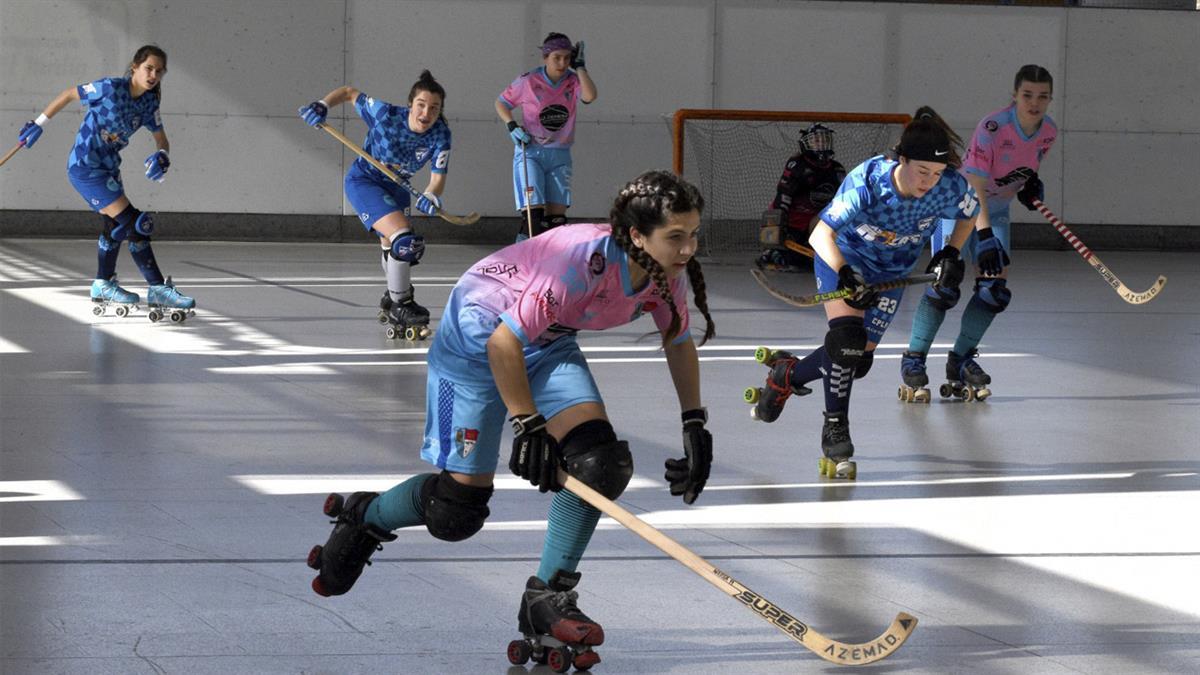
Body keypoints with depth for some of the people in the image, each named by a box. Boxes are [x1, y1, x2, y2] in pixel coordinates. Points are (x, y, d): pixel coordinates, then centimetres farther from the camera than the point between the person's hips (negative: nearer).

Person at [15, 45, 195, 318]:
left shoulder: (149, 102, -1)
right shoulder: (109, 88, -20)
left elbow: (161, 139, 4)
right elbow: (68, 94, -9)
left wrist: (162, 156, -20)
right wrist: (39, 124, -2)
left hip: (107, 167, 9)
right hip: (85, 168, -9)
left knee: (114, 225, 22)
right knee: (133, 222, -15)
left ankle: (103, 286, 41)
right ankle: (158, 289, -13)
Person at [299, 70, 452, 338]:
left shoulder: (440, 135, -20)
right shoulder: (386, 115, -29)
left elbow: (438, 177, -21)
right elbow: (349, 93, -14)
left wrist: (430, 198, -42)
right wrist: (321, 106, -29)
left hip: (396, 187, 6)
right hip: (363, 182, -6)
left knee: (395, 247, 27)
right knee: (404, 238, -25)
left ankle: (392, 298, 54)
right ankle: (399, 307, -12)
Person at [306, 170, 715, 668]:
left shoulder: (669, 274, -15)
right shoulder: (584, 259, -37)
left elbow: (679, 342, 7)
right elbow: (504, 344, -32)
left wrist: (695, 426, 3)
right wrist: (528, 424, -27)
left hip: (549, 344, 7)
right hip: (478, 335, -7)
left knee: (598, 460, -17)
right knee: (458, 509, -2)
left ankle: (547, 598, -3)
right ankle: (365, 520, 30)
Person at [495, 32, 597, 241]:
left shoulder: (573, 81, -1)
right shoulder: (529, 81, -7)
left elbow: (590, 96, -22)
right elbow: (501, 103, 6)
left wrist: (579, 66, -14)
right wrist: (512, 126, -10)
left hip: (560, 155, 3)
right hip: (530, 152, -3)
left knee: (558, 214, 1)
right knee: (534, 210, -17)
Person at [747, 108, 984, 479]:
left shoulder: (951, 188, -27)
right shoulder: (867, 181, -37)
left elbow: (970, 213, -1)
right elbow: (820, 235, -37)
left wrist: (951, 254, -13)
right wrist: (846, 276, -51)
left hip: (891, 270, 4)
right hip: (843, 256, -4)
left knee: (859, 359, 2)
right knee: (847, 336, -25)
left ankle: (787, 375, 30)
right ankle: (835, 429, -10)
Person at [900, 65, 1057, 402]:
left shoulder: (1048, 132, -8)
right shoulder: (993, 128, -29)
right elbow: (974, 188, -33)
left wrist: (1030, 185, -8)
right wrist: (984, 237, -40)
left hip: (996, 211, 7)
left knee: (996, 291, -2)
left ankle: (961, 359, 15)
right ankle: (913, 359, -4)